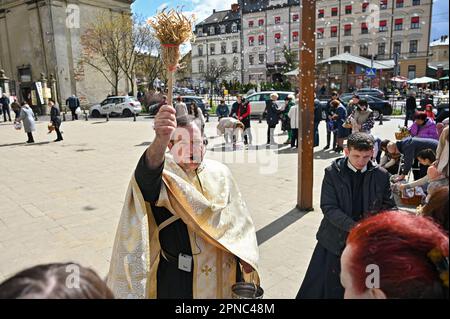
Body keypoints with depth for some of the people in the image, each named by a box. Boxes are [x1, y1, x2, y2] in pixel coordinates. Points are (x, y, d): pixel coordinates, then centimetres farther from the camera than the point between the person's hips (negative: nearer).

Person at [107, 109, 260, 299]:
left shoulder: (220, 172, 0)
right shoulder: (165, 174, -15)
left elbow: (237, 215, 7)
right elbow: (147, 177, -40)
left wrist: (245, 255, -1)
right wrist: (160, 140, -59)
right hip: (180, 276, -3)